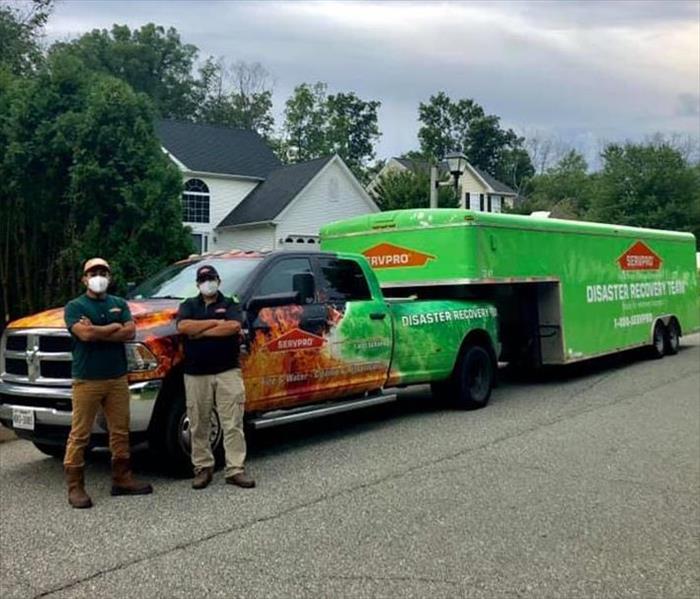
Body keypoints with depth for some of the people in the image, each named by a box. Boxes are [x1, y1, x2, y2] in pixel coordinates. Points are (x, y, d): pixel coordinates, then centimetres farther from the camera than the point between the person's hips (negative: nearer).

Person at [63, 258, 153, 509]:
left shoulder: (119, 304, 12)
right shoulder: (75, 306, 0)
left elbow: (130, 332, -3)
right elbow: (84, 334, -18)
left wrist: (96, 332, -11)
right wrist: (114, 327, -6)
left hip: (118, 378, 5)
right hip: (86, 380, -4)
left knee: (120, 431, 10)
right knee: (79, 435, -1)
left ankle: (122, 479, 20)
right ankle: (75, 487, 5)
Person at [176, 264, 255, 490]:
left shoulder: (230, 304, 9)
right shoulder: (189, 305, 12)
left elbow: (234, 327, -12)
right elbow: (183, 327, -8)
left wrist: (200, 331, -9)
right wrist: (216, 322, -9)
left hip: (228, 372, -1)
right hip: (196, 374, 1)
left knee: (232, 423, -2)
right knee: (198, 426, 6)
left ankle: (235, 469, 1)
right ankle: (203, 468, 16)